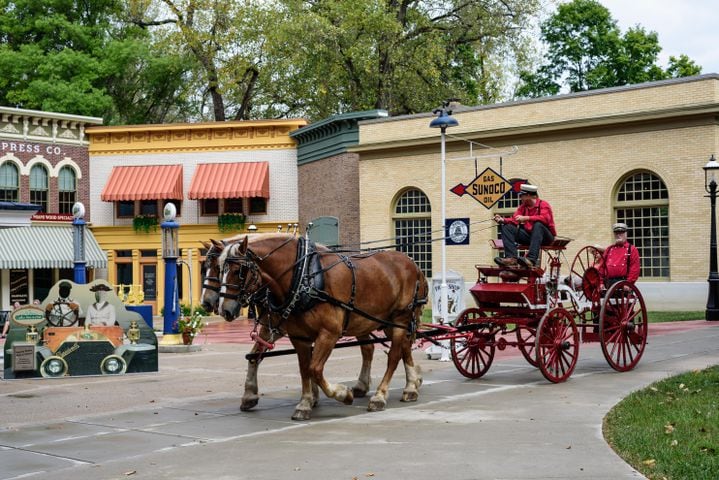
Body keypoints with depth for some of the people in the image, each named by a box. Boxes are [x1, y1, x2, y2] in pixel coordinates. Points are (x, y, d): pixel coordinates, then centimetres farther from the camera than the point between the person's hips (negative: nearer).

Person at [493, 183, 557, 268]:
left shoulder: (543, 204, -5)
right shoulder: (523, 206, 13)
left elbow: (545, 218, -25)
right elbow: (514, 220, 1)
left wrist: (526, 218, -31)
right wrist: (503, 220, -19)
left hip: (545, 237, -5)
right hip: (529, 235, 6)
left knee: (538, 224, -37)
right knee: (507, 227, -9)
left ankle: (532, 259, -50)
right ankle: (511, 258, -30)